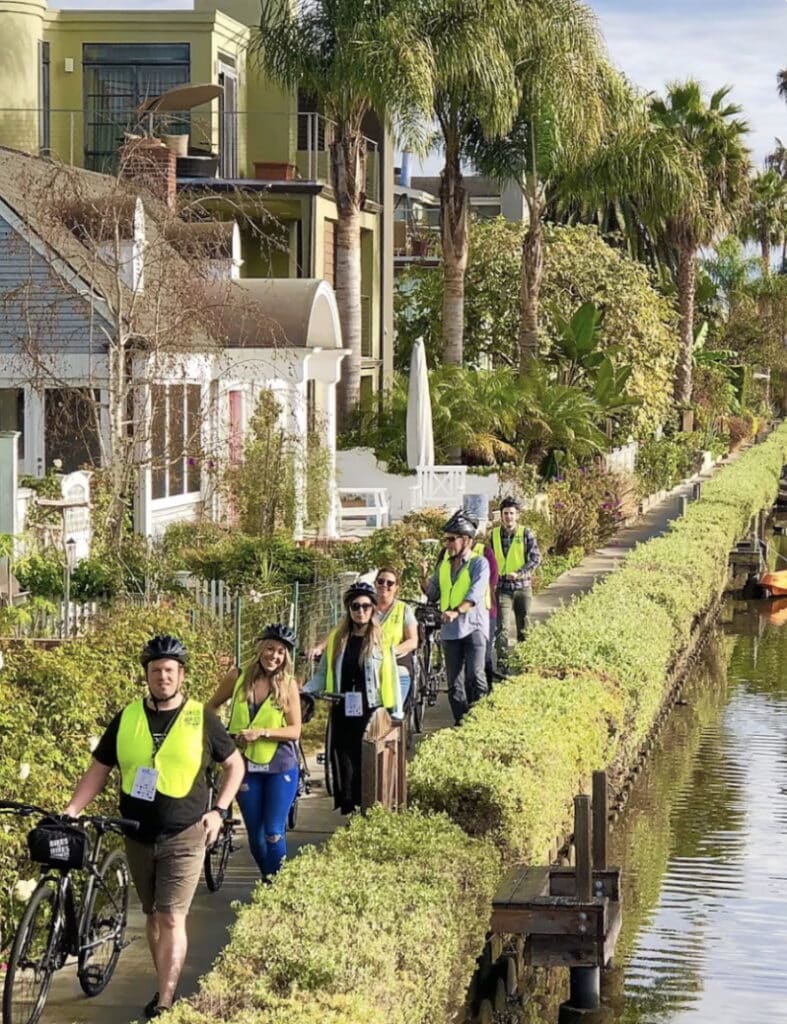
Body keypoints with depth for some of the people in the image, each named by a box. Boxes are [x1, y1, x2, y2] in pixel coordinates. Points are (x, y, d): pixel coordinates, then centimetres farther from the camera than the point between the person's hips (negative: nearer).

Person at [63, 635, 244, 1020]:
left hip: (184, 837, -3)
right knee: (152, 916, 14)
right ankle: (165, 986, 30)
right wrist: (71, 810, -5)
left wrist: (219, 810, -3)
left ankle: (164, 1005, -8)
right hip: (138, 837, 3)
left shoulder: (200, 718, -4)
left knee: (172, 919, -9)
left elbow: (234, 764, 8)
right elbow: (98, 771, 7)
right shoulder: (127, 718, 1)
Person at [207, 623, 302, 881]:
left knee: (273, 834, -8)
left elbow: (295, 731, -10)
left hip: (280, 768, -2)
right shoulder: (237, 678, -2)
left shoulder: (288, 685, -7)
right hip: (246, 766, 2)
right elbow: (211, 707, 13)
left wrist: (261, 732, -22)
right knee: (255, 836, 9)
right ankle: (267, 880, 28)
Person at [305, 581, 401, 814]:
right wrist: (303, 692, -4)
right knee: (344, 766, 1)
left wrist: (396, 714, -1)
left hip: (371, 713, -3)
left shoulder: (382, 639, -1)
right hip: (343, 714, 3)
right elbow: (323, 675, 11)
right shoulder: (337, 638, 7)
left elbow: (391, 678, 1)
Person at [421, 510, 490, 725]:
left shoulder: (479, 563, -4)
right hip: (450, 630, 6)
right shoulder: (444, 565, 15)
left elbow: (475, 594, -18)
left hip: (473, 627, -6)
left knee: (475, 677, -16)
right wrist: (423, 578, -2)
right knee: (454, 683, 6)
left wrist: (456, 611, -32)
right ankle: (461, 722, 12)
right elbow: (433, 595, 16)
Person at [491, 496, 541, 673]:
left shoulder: (525, 534, -1)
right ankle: (502, 665, -16)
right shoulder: (494, 534, 5)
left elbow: (536, 559, -6)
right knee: (504, 628, -13)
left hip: (523, 587, 0)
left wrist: (519, 573, -17)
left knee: (523, 628, 10)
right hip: (503, 587, 0)